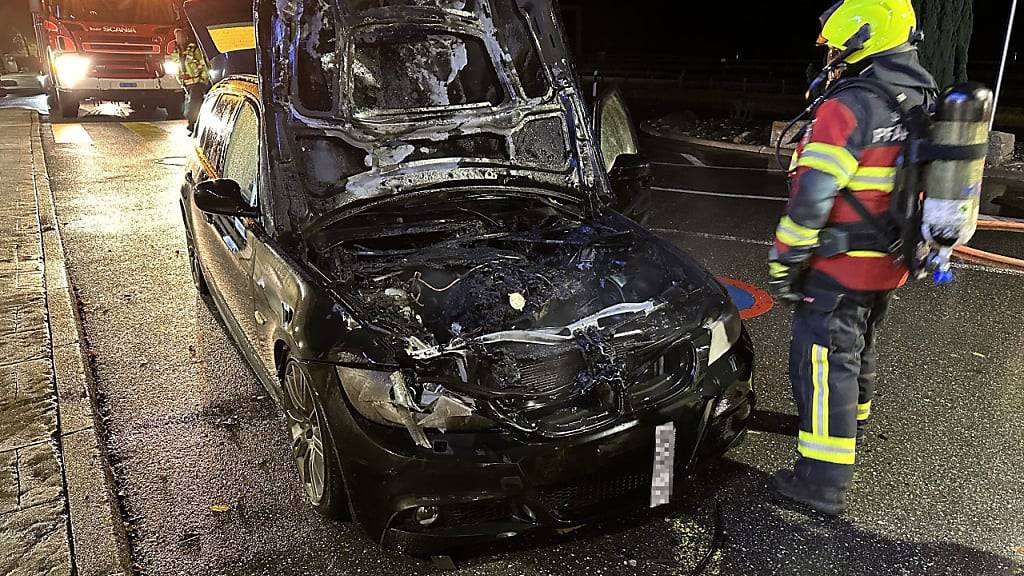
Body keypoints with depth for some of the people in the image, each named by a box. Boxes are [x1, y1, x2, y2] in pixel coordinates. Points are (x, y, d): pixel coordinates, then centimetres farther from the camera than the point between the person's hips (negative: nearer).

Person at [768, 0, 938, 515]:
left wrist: (783, 263, -17)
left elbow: (810, 197, -24)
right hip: (890, 267, 9)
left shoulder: (849, 108, -21)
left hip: (839, 269, -9)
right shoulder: (928, 105, 8)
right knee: (859, 348, 25)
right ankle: (850, 423, 47)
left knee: (825, 361, -3)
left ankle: (823, 481, 0)